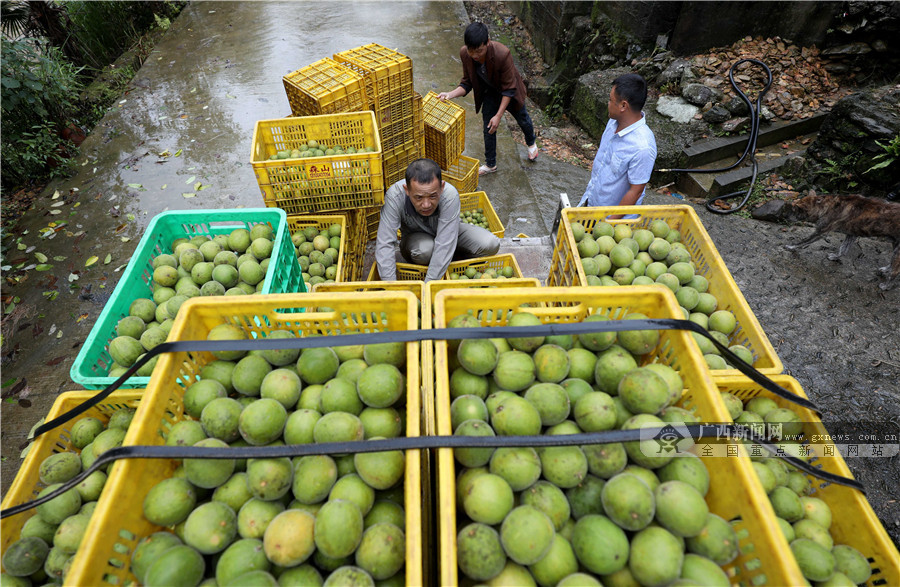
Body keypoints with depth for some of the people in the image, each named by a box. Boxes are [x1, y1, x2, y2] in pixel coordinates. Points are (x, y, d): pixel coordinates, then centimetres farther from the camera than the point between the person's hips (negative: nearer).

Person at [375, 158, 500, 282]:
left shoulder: (450, 195, -35)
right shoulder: (394, 196, -33)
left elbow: (445, 246, -37)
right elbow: (384, 244, -34)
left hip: (447, 232, 1)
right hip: (414, 238, 0)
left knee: (490, 245, -22)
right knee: (425, 249, -37)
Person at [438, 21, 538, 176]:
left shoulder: (502, 54, -40)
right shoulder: (465, 53, -27)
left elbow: (509, 89, -31)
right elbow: (467, 83, -15)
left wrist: (499, 115, -34)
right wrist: (451, 94, -34)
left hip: (508, 93, -3)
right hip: (489, 92, 3)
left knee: (522, 119, 21)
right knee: (488, 128, 7)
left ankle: (531, 143, 54)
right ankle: (490, 164, 28)